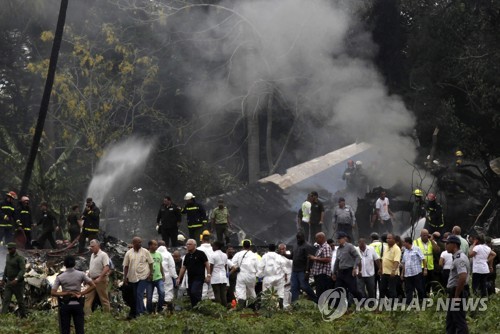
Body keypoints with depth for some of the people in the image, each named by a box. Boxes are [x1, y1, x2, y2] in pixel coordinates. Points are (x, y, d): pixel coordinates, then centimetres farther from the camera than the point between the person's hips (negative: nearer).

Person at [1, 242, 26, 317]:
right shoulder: (8, 256, 10)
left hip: (17, 283, -7)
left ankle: (23, 316, 18)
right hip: (8, 282, 7)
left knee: (20, 300, 5)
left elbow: (23, 270, -22)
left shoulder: (20, 258, -14)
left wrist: (16, 279, -34)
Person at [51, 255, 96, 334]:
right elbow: (93, 286, -6)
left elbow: (53, 293, -13)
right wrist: (81, 293, -6)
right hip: (77, 304, 1)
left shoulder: (60, 277, -6)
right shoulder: (81, 274, -5)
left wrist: (67, 293, -10)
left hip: (65, 305, -1)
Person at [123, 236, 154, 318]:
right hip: (132, 278, 3)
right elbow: (126, 266, 7)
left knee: (139, 294, -14)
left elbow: (150, 263, 4)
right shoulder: (129, 253, 5)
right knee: (135, 295, 8)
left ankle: (138, 312, -13)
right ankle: (142, 310, 19)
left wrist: (151, 274, -4)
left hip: (143, 277, -3)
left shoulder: (145, 252, 1)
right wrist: (125, 277, 3)